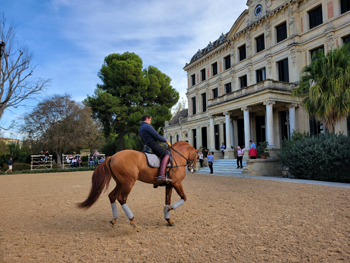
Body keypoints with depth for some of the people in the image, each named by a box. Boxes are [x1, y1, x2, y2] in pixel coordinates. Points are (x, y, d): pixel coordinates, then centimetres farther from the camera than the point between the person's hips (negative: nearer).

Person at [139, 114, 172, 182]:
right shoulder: (148, 126, -5)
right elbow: (156, 136, -12)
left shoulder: (140, 129, 24)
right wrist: (166, 141, -2)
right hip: (153, 144, -10)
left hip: (148, 145, 10)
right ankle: (161, 175, -38)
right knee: (166, 154, -21)